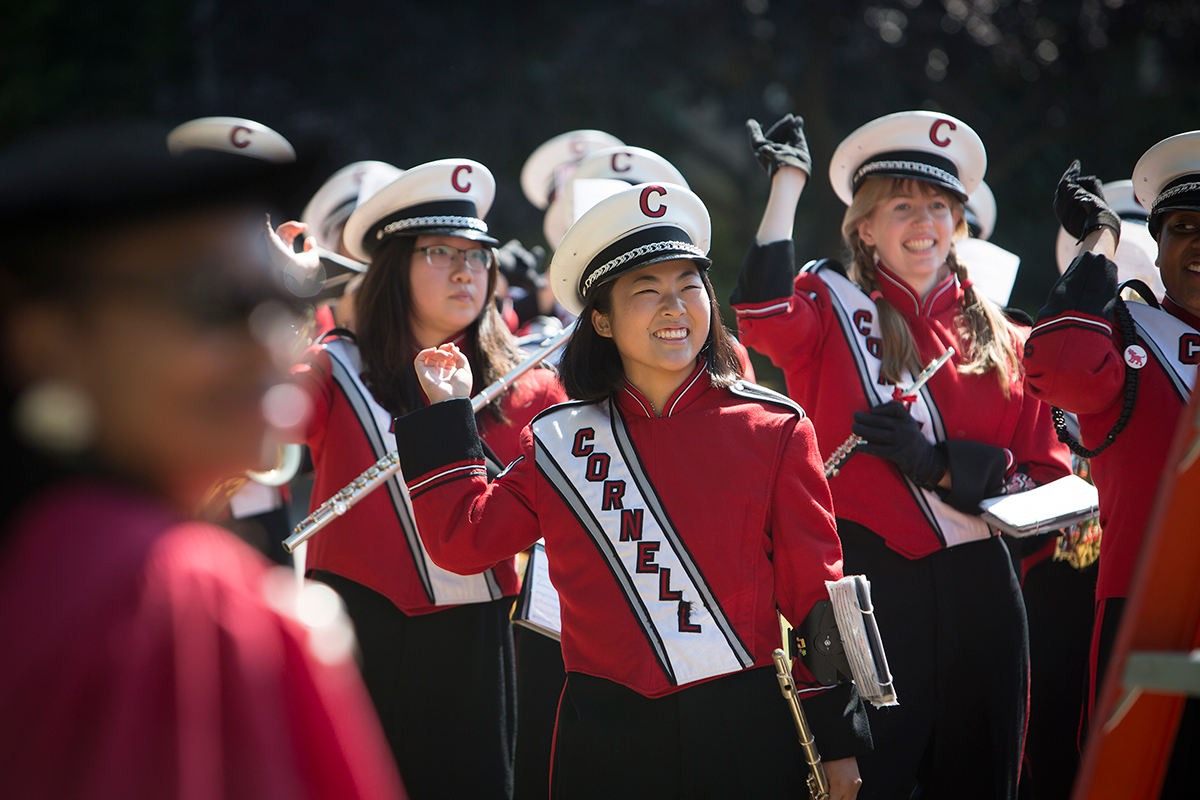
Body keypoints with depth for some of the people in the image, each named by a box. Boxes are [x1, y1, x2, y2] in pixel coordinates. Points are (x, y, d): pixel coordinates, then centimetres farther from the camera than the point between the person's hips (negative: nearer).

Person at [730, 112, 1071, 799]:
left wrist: (938, 464, -10)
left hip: (979, 593, 3)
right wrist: (788, 178, -13)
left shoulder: (1001, 339, 10)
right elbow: (762, 316, -22)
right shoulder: (834, 309, 2)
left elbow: (1047, 477, 7)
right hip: (867, 582, -3)